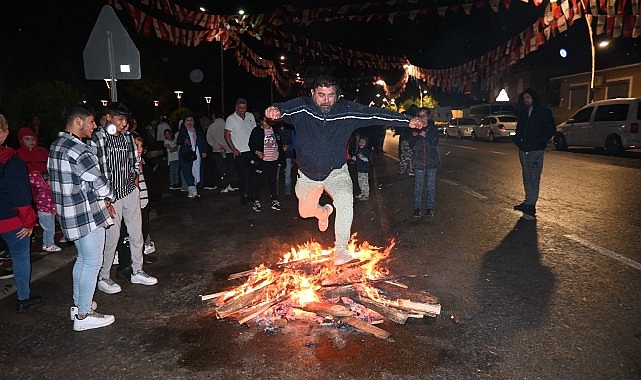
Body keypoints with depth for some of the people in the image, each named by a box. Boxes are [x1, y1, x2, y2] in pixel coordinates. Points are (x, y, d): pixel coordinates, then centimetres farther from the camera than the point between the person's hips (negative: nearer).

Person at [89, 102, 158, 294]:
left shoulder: (127, 136, 8)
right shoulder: (97, 139, -11)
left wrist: (135, 176, 4)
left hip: (131, 192, 6)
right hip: (110, 195, -6)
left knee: (136, 233, 13)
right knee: (111, 237, 1)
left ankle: (137, 272, 28)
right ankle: (103, 278, 20)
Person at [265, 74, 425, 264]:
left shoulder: (348, 110, -14)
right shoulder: (301, 107, -17)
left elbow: (376, 114, -14)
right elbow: (284, 109, -35)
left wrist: (408, 121, -20)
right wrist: (274, 110, -60)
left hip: (336, 172, -1)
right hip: (308, 174, 2)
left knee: (345, 200, -28)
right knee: (305, 211, 18)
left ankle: (341, 249, -13)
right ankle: (323, 211, 56)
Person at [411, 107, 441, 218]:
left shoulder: (433, 128, 3)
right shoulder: (414, 129, 5)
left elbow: (435, 144, -8)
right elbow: (412, 146, 0)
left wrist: (425, 136, -21)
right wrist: (415, 137, -18)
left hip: (432, 161, 0)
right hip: (418, 162, 0)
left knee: (431, 186, 6)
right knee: (418, 186, 2)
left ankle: (429, 207, 18)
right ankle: (417, 208, 12)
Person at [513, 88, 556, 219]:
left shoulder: (543, 112, 0)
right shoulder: (523, 113, 16)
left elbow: (551, 129, -1)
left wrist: (539, 142, -10)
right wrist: (518, 141, 7)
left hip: (536, 151, -6)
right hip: (523, 150, 6)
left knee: (534, 179, -10)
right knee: (527, 178, 8)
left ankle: (529, 205, -12)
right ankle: (529, 203, 14)